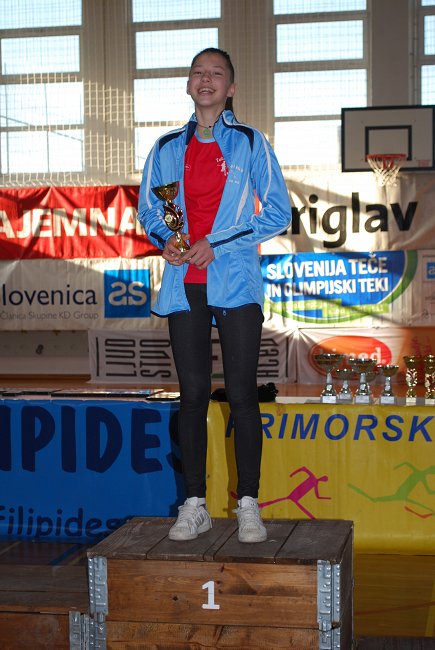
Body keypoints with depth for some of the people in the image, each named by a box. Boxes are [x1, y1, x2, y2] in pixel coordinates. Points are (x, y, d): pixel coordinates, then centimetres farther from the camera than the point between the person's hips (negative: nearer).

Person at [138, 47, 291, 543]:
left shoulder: (250, 143, 4)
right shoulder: (167, 148, 13)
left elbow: (278, 213, 0)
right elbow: (147, 209, 19)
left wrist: (216, 244, -10)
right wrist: (164, 240, -4)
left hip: (235, 282, -3)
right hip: (184, 284, 3)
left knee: (241, 392, -5)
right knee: (192, 393, 4)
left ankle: (248, 505, 3)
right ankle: (194, 506, 11)